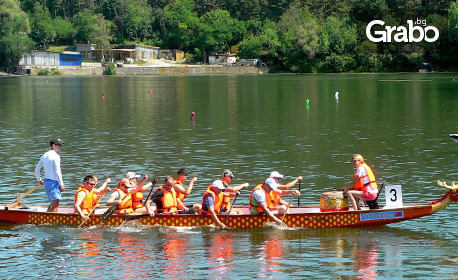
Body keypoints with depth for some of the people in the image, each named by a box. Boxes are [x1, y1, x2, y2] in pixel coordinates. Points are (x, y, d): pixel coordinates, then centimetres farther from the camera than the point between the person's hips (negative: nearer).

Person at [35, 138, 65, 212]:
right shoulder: (55, 156, -12)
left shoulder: (44, 156, 13)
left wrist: (39, 180, 29)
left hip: (46, 182, 9)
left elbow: (37, 169, 16)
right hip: (54, 181, -9)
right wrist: (61, 184, -15)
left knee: (53, 203, 18)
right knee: (55, 204, -8)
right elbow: (57, 171, -17)